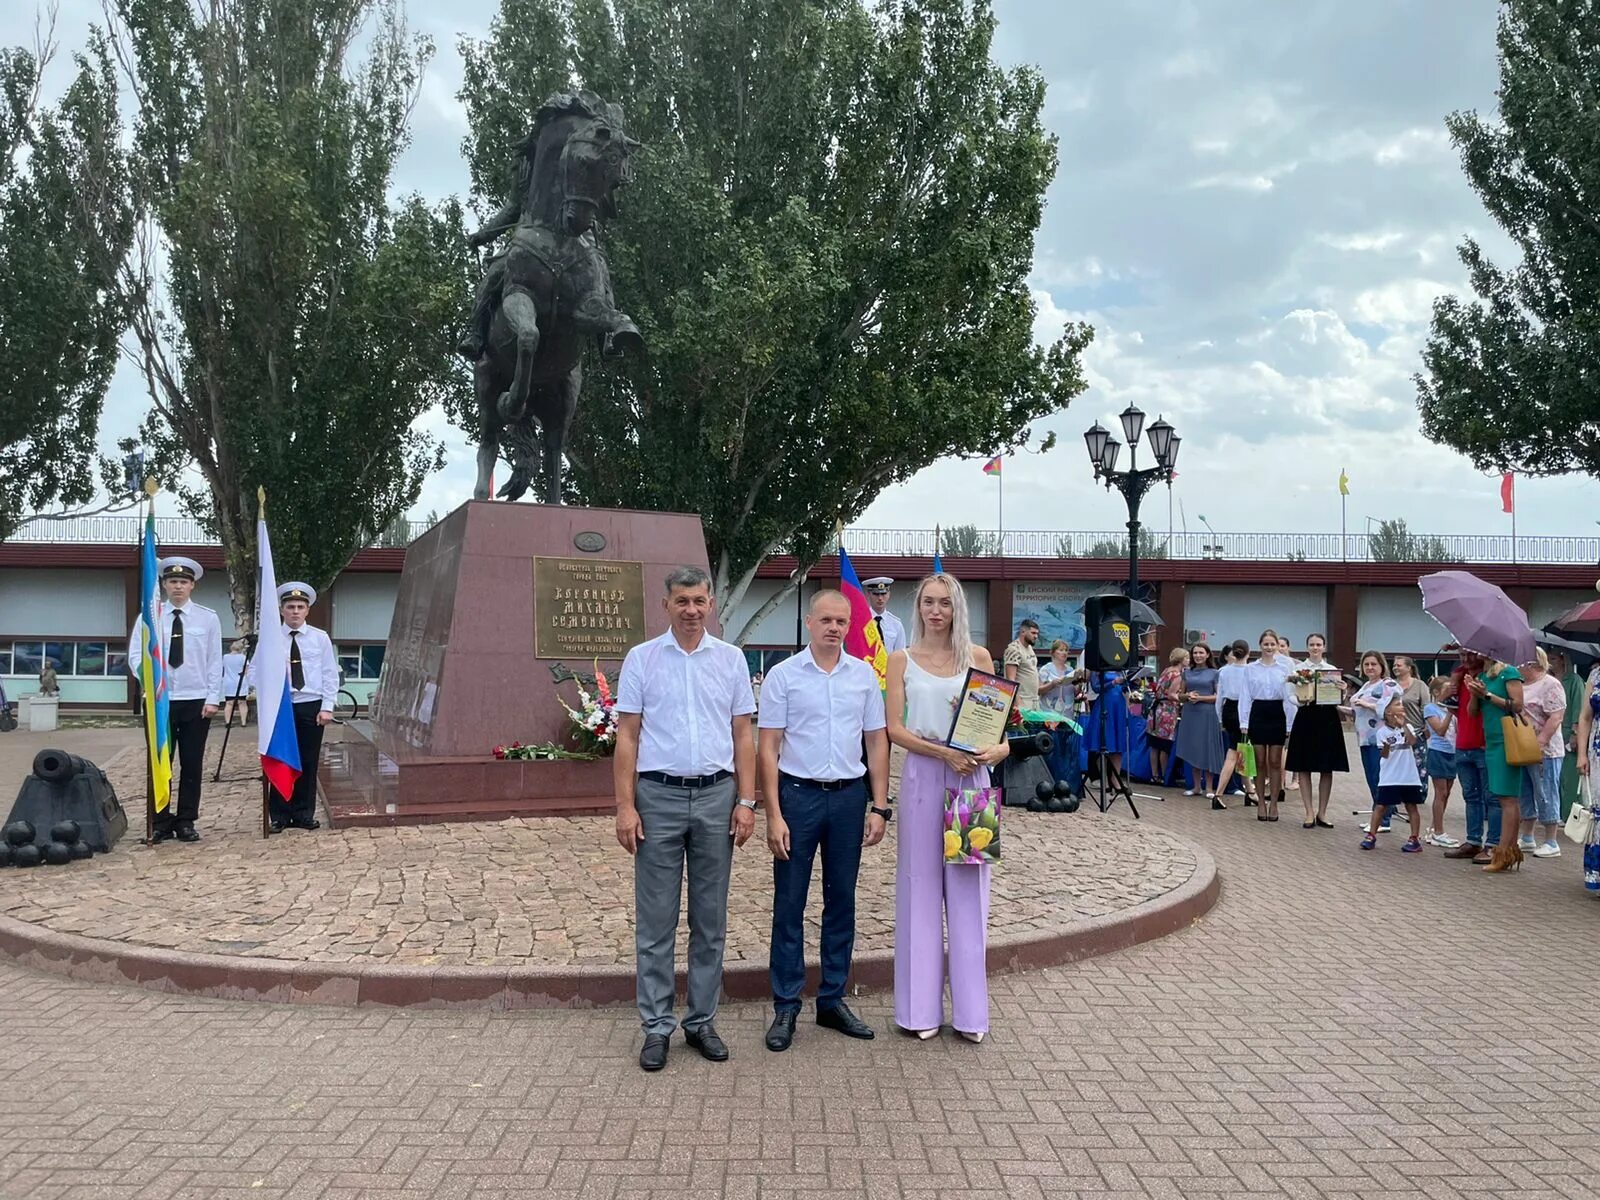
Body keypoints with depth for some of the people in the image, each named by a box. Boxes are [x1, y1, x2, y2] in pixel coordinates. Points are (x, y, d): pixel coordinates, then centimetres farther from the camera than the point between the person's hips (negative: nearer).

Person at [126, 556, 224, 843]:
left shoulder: (208, 618, 4)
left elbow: (215, 661, 3)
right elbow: (136, 655, 2)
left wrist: (213, 698, -4)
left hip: (196, 701, 0)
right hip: (160, 700, 0)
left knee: (192, 764, 4)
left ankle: (186, 822, 13)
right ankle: (161, 822, 12)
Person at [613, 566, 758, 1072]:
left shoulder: (731, 659, 7)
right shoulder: (641, 659, 2)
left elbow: (743, 735, 8)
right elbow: (627, 736, 1)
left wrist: (746, 801, 1)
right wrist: (625, 806, -5)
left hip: (716, 795, 2)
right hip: (659, 795, -2)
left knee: (710, 920, 9)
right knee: (656, 921, 3)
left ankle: (702, 1021, 20)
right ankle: (657, 1026, 12)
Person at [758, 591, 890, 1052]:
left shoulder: (864, 675, 6)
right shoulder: (783, 675, -3)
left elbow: (877, 741, 9)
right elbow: (767, 746, -4)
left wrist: (879, 806, 3)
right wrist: (774, 814, -10)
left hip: (849, 794, 3)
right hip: (798, 794, -3)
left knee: (842, 902, 11)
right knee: (789, 904, 3)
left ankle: (832, 1000, 23)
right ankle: (785, 1007, 13)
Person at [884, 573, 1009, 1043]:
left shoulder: (978, 657, 7)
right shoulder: (902, 659, 3)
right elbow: (894, 728, -4)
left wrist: (1000, 746, -15)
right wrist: (945, 753, -17)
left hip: (970, 776, 1)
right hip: (923, 776, -1)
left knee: (967, 889, 5)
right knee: (922, 886, 4)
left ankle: (970, 1008, 14)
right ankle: (922, 1008, 14)